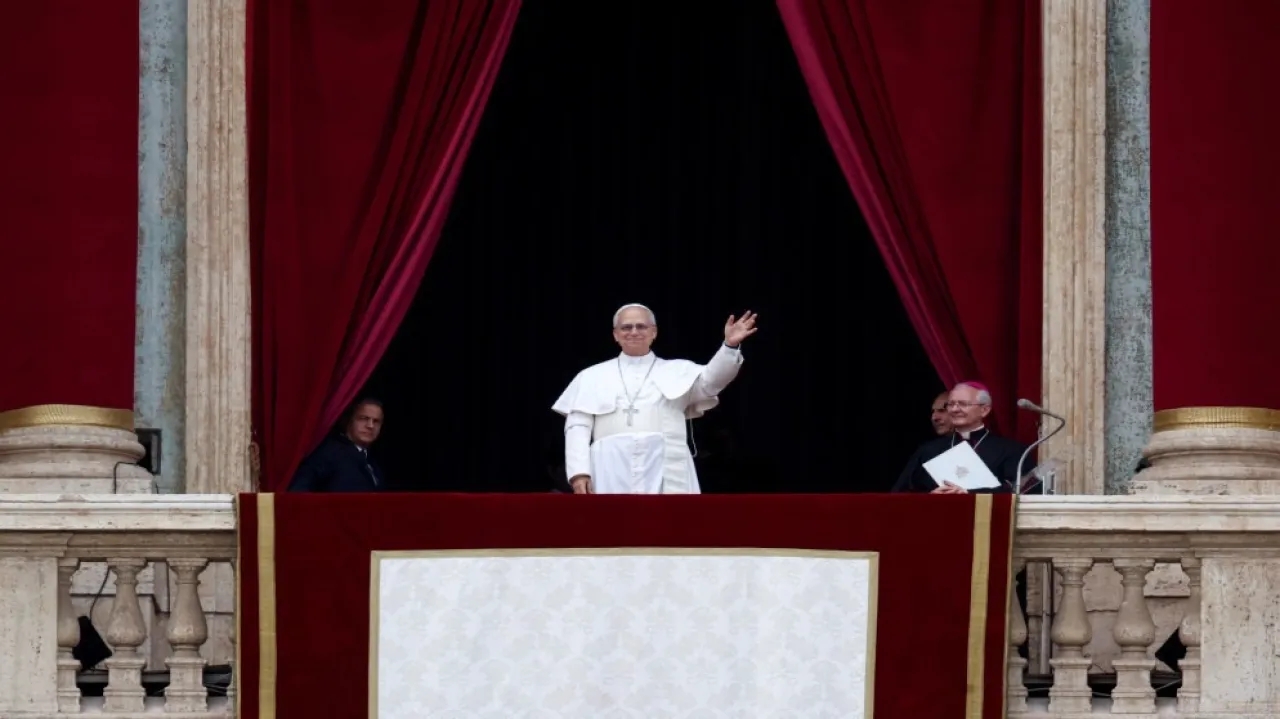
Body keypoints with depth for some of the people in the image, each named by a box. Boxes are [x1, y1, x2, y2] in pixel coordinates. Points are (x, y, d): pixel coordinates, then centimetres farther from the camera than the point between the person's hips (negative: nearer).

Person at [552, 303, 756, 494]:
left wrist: (730, 346, -17)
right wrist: (579, 472, -5)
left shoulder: (678, 371, 20)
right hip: (612, 474, 0)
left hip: (665, 475, 0)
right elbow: (577, 425, 10)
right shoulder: (593, 376, 18)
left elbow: (710, 379, 2)